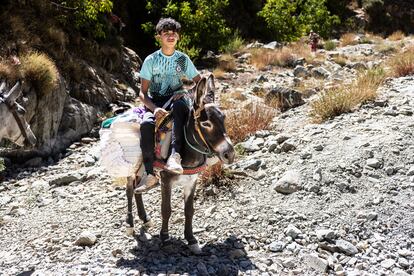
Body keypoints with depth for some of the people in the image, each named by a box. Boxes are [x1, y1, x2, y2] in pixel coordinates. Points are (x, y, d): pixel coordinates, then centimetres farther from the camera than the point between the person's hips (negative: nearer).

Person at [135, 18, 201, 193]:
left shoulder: (183, 59, 7)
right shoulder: (151, 60, 2)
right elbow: (143, 93, -1)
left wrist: (185, 92, -9)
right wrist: (155, 109, -21)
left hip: (175, 99, 0)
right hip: (154, 102, 0)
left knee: (179, 107, -39)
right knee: (147, 123, -34)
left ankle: (175, 156, -50)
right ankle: (150, 174, -30)